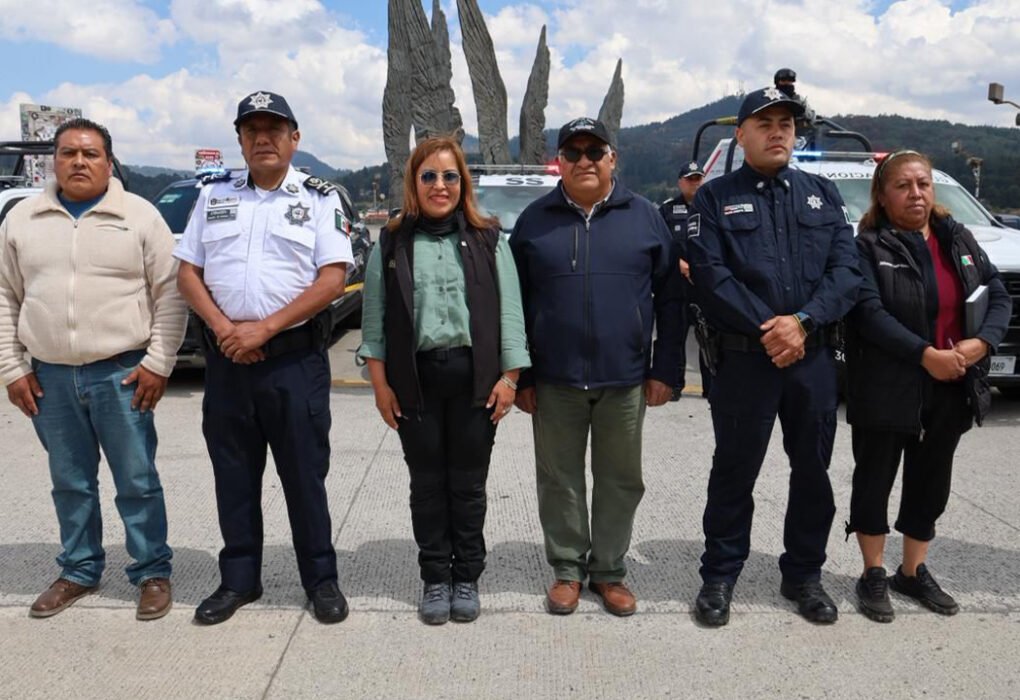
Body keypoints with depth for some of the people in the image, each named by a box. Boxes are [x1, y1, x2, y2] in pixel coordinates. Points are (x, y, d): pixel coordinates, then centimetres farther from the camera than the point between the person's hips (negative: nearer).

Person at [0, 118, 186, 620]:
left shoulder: (141, 216, -1)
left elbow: (170, 294, -2)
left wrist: (158, 363, -8)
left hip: (122, 373, -3)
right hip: (50, 377, 3)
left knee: (137, 482, 3)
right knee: (70, 484, 15)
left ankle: (152, 573, 17)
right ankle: (79, 572, 30)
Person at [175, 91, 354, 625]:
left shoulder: (319, 198, 1)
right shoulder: (214, 196, 12)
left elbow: (332, 280, -8)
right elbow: (187, 272, 9)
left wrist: (264, 328, -15)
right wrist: (223, 328, -8)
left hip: (296, 359, -3)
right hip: (225, 360, 4)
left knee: (304, 476, 4)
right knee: (233, 476, 11)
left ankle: (321, 579, 18)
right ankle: (238, 580, 26)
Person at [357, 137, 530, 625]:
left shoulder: (488, 241, 6)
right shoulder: (391, 243, 6)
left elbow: (509, 311, 2)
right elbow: (375, 318, 4)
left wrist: (508, 376, -5)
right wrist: (380, 382, -1)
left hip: (474, 376, 0)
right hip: (415, 378, 1)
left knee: (468, 484, 8)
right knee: (427, 483, 9)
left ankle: (466, 578, 23)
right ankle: (435, 579, 23)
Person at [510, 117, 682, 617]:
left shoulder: (644, 217, 4)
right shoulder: (535, 220, 4)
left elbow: (670, 298, 5)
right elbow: (515, 304, 4)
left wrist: (664, 369, -1)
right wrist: (521, 376, 0)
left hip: (625, 379, 0)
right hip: (555, 381, 0)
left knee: (621, 481, 10)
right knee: (559, 480, 9)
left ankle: (609, 569, 26)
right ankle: (567, 568, 25)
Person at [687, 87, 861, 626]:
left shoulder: (822, 194, 12)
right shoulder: (715, 198, 2)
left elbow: (846, 269, 1)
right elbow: (711, 276, -10)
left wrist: (802, 321, -14)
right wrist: (767, 331, -16)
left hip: (814, 356, 4)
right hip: (744, 357, -3)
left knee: (813, 471, 12)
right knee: (734, 472, 6)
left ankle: (804, 573, 29)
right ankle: (719, 576, 21)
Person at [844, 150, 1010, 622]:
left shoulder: (958, 239, 10)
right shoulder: (867, 246, -7)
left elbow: (998, 296, 7)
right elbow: (869, 313, -19)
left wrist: (982, 342, -12)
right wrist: (925, 355, -24)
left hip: (951, 390, 5)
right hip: (886, 389, -5)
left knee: (931, 482, 15)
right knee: (875, 480, 7)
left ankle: (914, 573, 31)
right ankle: (873, 575, 22)